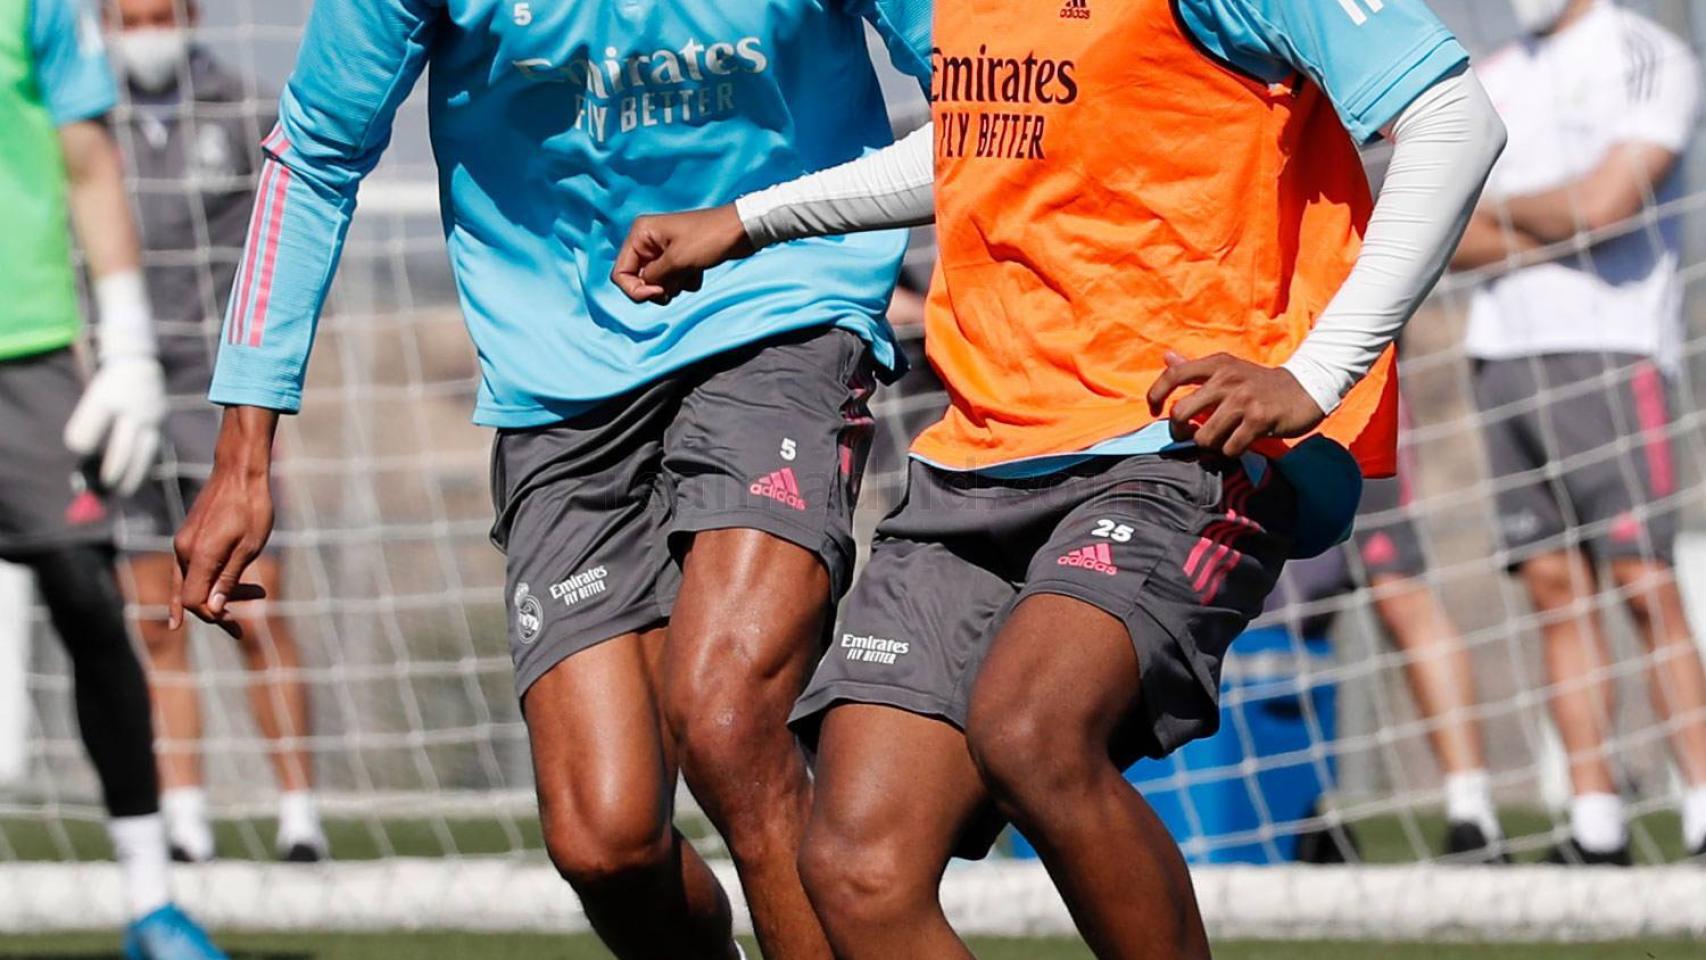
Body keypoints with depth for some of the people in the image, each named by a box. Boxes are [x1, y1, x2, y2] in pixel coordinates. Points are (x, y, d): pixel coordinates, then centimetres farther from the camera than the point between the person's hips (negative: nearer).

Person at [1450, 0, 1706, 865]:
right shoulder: (1498, 80, 18)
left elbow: (1602, 205, -13)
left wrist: (1498, 205, 3)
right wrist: (1551, 226, -6)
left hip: (1607, 348, -6)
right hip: (1503, 353, 6)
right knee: (1555, 589, 2)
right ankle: (1594, 822, 2)